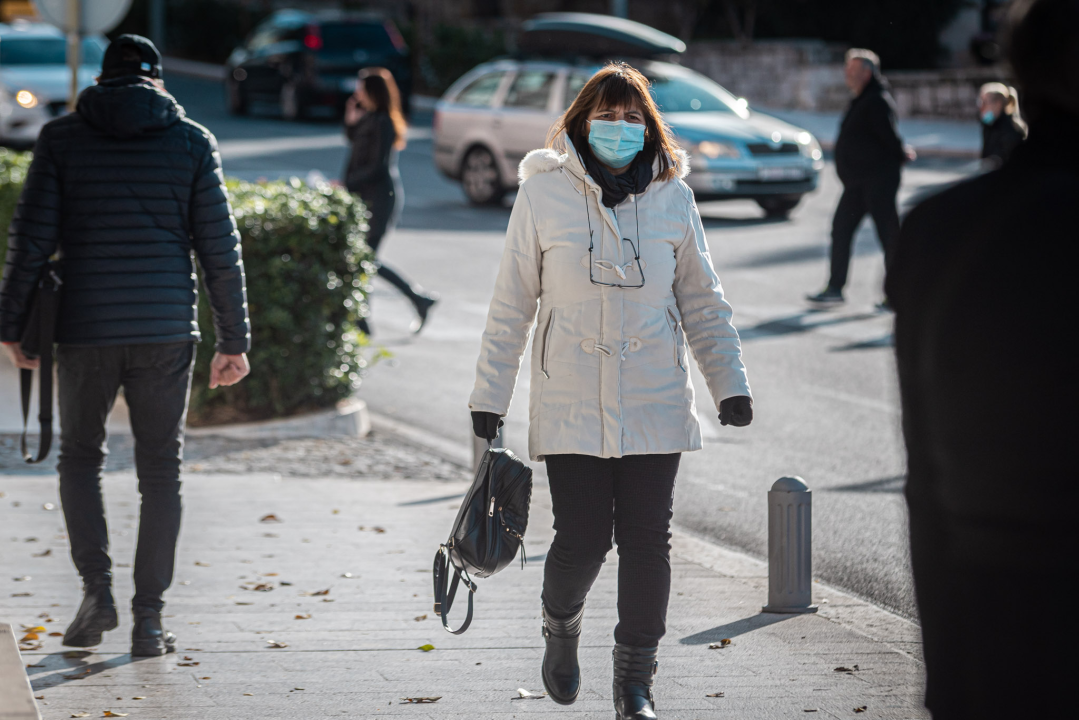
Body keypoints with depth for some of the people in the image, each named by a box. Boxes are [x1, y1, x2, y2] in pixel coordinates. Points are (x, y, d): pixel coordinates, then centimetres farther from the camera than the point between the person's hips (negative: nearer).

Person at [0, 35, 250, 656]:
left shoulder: (62, 138, 1)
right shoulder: (192, 141, 3)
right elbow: (220, 248, 0)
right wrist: (234, 339, 5)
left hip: (85, 328, 0)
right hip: (166, 330, 0)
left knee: (81, 456, 18)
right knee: (161, 471, 8)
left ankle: (97, 588, 3)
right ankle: (149, 618, 5)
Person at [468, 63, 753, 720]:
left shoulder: (673, 198, 4)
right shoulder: (544, 194, -2)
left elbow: (702, 303, 12)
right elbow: (512, 305, 3)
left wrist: (731, 383, 4)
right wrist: (491, 395, 3)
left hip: (655, 405, 2)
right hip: (571, 406, -2)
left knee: (648, 540, 2)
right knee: (582, 541, -4)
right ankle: (561, 625, 30)